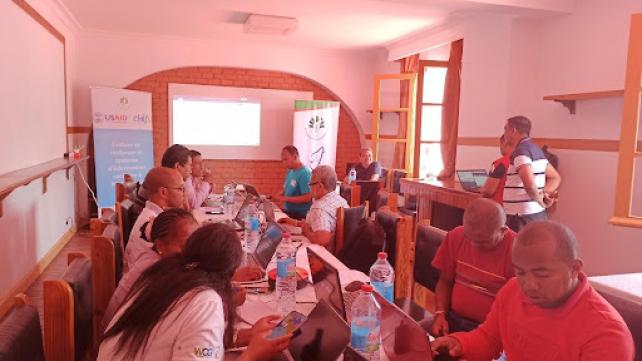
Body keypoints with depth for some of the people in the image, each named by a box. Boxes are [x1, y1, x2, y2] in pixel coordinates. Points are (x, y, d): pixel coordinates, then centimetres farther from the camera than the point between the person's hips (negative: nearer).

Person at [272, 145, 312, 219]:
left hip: (300, 216, -8)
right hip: (288, 212, 8)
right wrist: (279, 195, -1)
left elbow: (307, 198, -23)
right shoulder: (290, 171, 10)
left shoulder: (305, 173, -18)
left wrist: (285, 199, -21)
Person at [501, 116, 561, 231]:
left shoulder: (521, 151, -15)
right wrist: (545, 194, 7)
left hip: (523, 216, -10)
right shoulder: (536, 149, 16)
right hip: (538, 214, 10)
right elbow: (555, 178, 23)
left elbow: (529, 183, -29)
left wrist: (539, 199, -11)